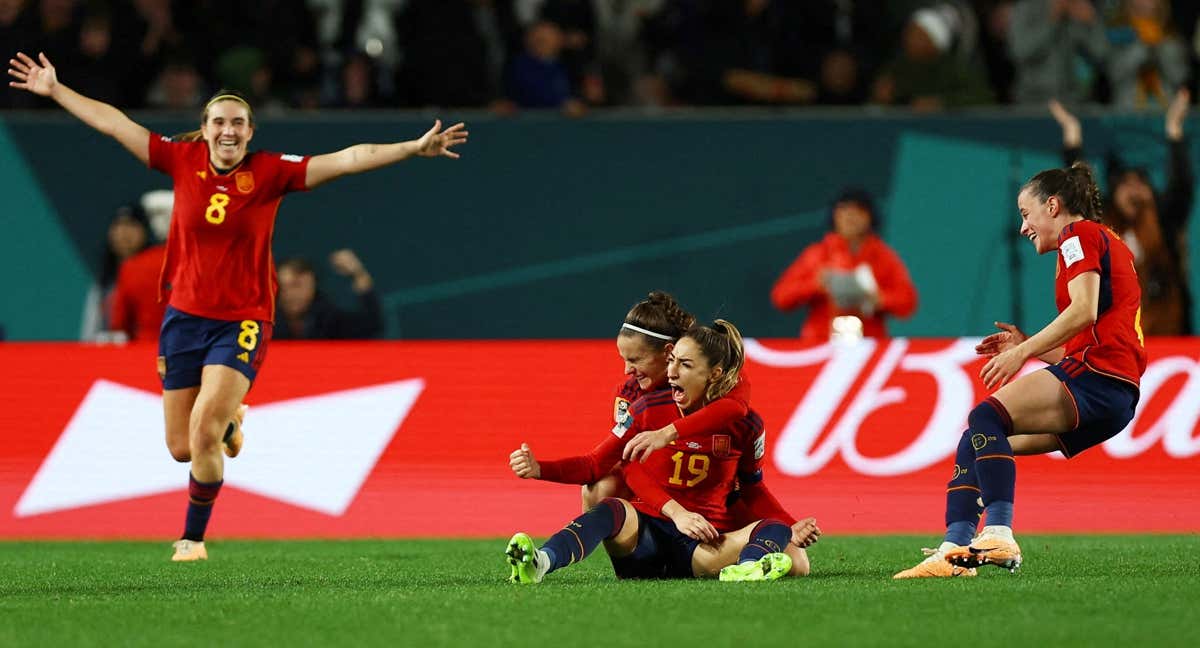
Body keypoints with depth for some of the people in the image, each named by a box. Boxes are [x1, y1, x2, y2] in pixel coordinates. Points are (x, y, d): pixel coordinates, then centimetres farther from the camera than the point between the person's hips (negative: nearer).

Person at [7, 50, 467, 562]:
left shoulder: (269, 172, -7)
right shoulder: (183, 161, -1)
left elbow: (346, 159, -14)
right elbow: (113, 123, 5)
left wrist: (413, 149, -22)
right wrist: (55, 90, 9)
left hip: (242, 322, -3)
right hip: (185, 317, 3)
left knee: (203, 433, -17)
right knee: (181, 447, 7)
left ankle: (193, 538, 2)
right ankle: (227, 423, 43)